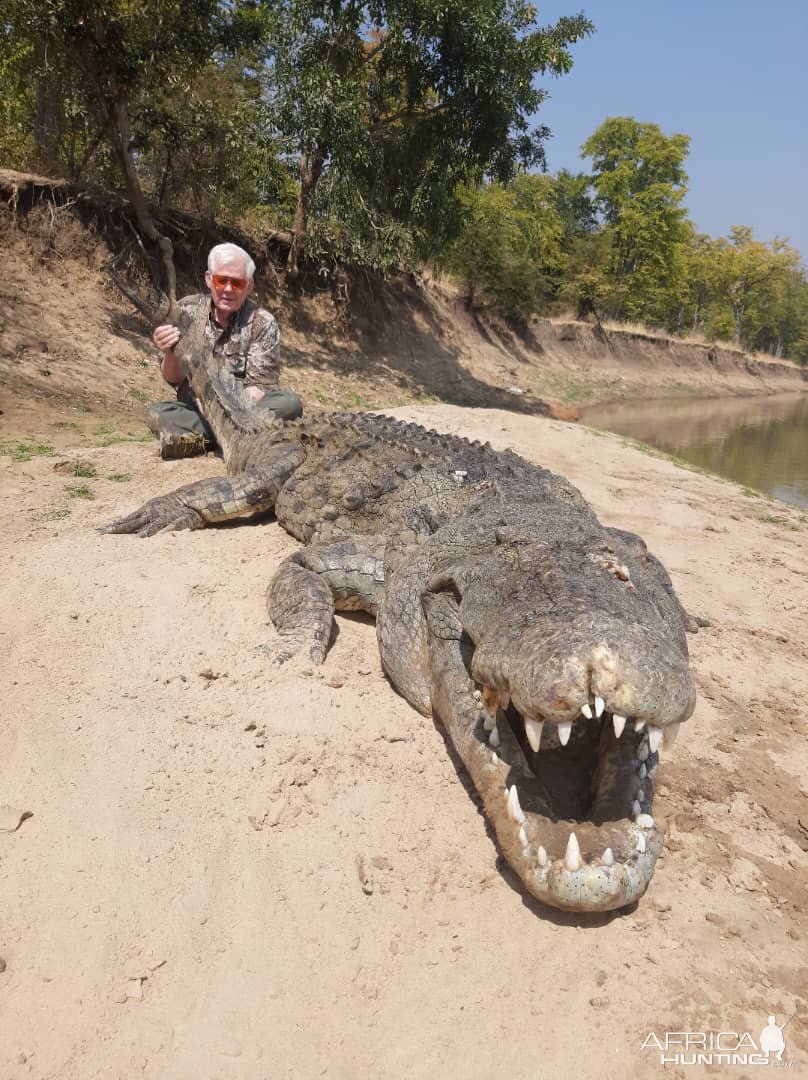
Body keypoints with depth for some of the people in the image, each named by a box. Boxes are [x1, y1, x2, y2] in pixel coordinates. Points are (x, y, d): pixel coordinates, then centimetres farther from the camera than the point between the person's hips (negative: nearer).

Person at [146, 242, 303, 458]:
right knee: (157, 414, -28)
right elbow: (174, 379, -3)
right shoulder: (186, 311, 1)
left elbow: (259, 386, -10)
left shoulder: (262, 323, -3)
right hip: (195, 411, 0)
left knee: (289, 403, -28)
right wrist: (169, 354, -27)